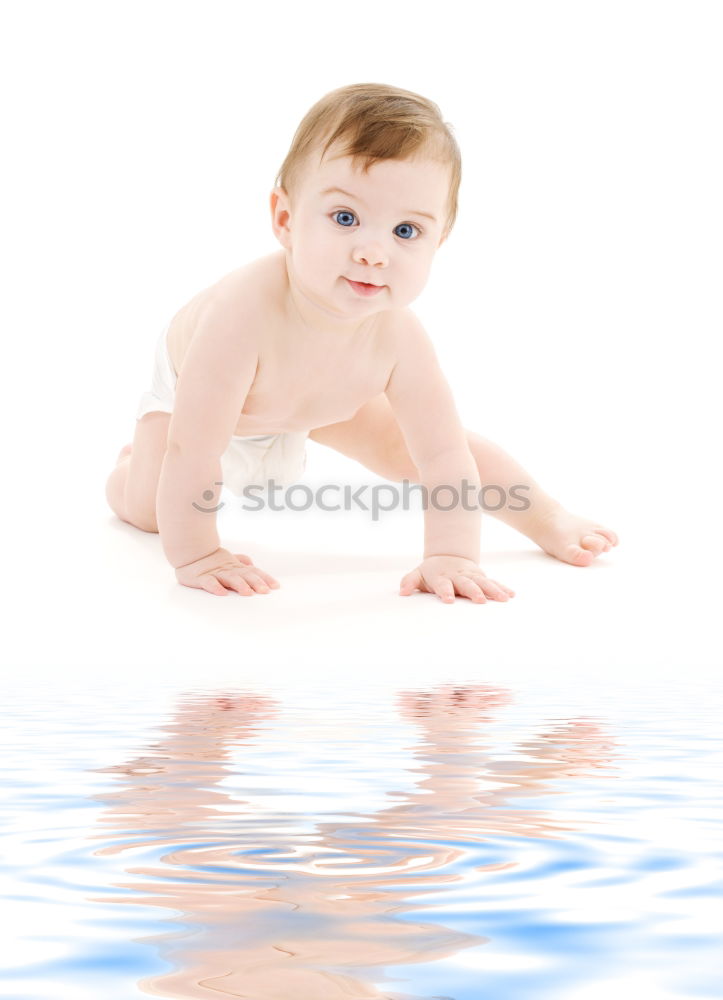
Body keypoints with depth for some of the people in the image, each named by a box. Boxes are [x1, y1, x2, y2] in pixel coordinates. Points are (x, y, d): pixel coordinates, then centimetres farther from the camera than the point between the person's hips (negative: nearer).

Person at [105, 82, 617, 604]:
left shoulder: (399, 336, -36)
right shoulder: (246, 308, -49)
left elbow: (443, 452, -30)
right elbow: (191, 450, -43)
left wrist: (451, 554, -38)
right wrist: (195, 554, -38)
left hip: (314, 396, 3)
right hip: (193, 385, -2)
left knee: (411, 451, -2)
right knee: (146, 508, -14)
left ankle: (550, 521, 20)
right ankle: (134, 457, 24)